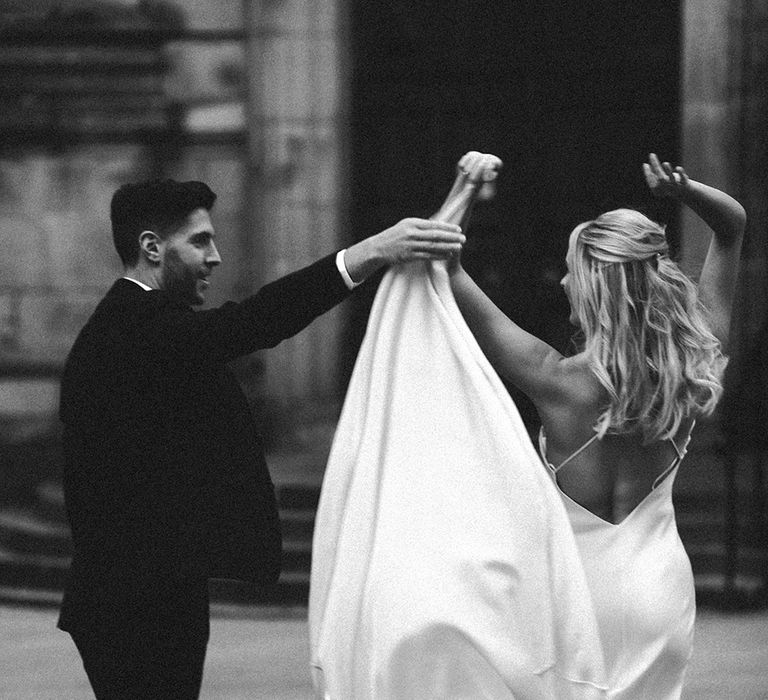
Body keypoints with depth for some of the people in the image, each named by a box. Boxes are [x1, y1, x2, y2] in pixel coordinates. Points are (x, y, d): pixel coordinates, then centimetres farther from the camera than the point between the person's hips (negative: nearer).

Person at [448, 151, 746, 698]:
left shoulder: (558, 382, -19)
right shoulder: (694, 372, -8)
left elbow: (446, 272, -15)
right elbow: (733, 225, 2)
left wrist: (463, 190, -13)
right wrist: (686, 192, -16)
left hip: (583, 583, -3)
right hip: (664, 585, 3)